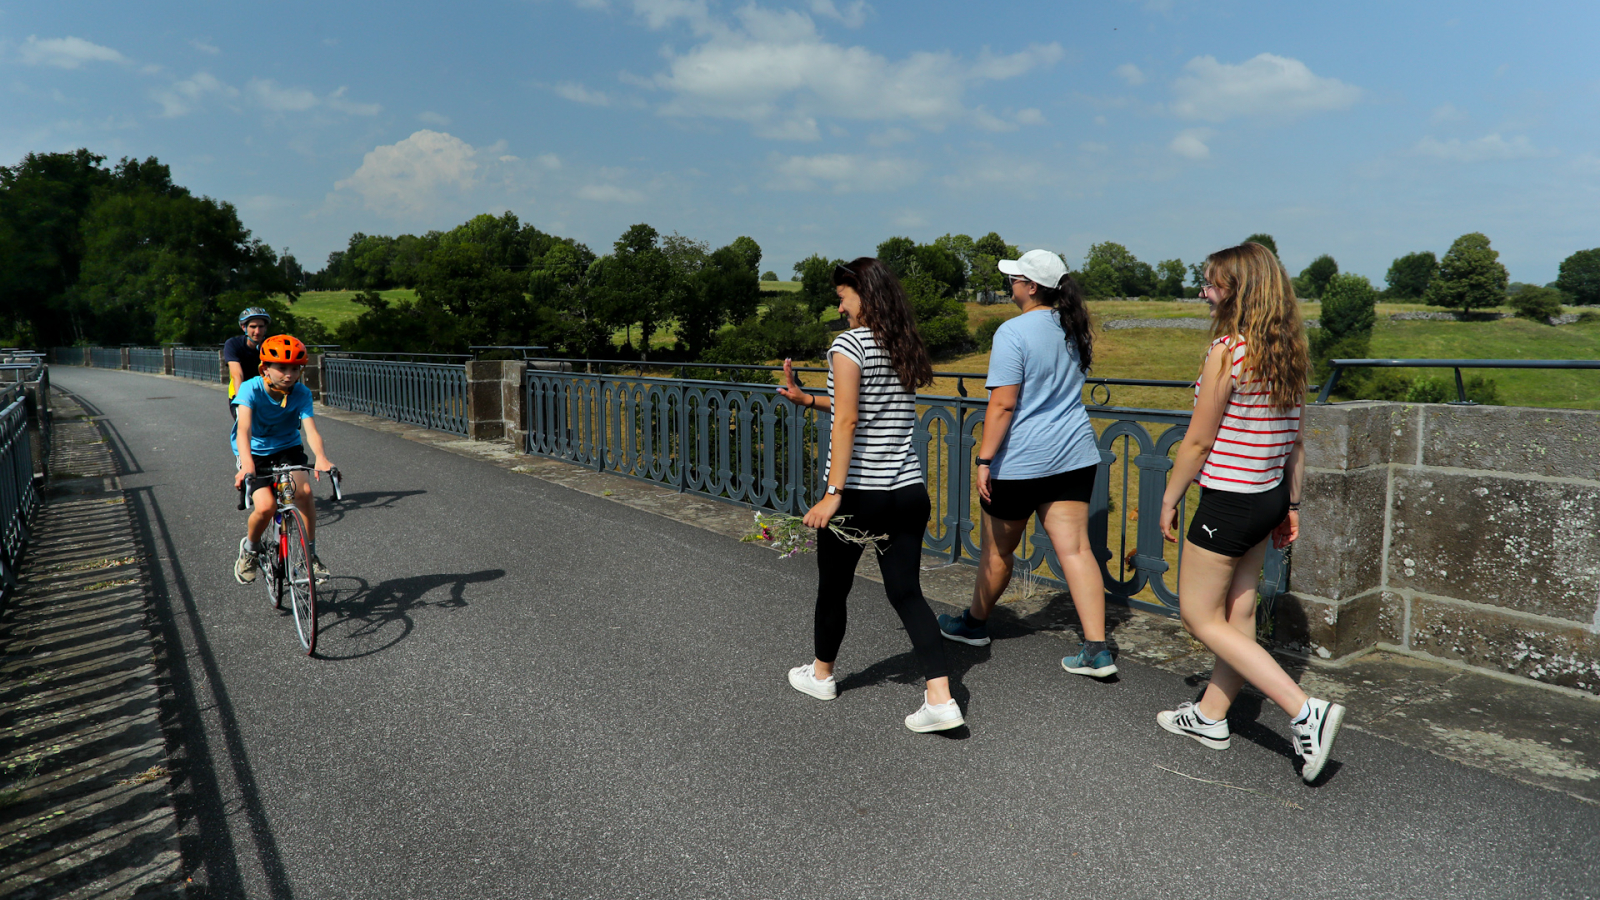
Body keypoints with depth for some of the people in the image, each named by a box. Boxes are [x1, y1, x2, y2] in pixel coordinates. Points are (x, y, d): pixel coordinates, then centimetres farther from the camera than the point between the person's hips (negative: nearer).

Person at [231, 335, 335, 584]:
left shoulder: (301, 393, -14)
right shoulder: (251, 389, -20)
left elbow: (310, 428, -28)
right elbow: (243, 429, -34)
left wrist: (321, 458, -49)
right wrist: (247, 466, -51)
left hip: (287, 449, 2)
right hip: (256, 453, -1)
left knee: (304, 491, -28)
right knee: (266, 506, -23)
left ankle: (311, 553, -9)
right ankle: (250, 548, 11)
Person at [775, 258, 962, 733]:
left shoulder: (848, 344, -11)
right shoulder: (905, 348, 11)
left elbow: (847, 421, -19)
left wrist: (834, 492, -21)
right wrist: (806, 399, 20)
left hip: (859, 494, -6)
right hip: (909, 492, 6)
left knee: (833, 587, 15)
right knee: (906, 591, 9)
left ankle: (821, 675, 35)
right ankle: (941, 698, 0)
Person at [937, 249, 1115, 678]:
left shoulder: (1014, 332, -15)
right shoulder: (1072, 329, 10)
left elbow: (1002, 405, -19)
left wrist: (985, 460, -16)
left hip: (1020, 461, -7)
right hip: (1075, 455, 7)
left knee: (997, 551, 11)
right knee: (1075, 548, 2)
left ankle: (975, 623, 32)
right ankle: (1097, 650, -1)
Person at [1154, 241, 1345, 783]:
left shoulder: (1227, 350, -19)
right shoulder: (1287, 353, 5)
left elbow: (1198, 442, -16)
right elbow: (1294, 440, 11)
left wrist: (1169, 501, -5)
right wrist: (1291, 504, 18)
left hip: (1229, 501, -9)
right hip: (1269, 496, 9)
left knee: (1200, 616, 4)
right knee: (1237, 612, 16)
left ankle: (1305, 710, -2)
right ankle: (1211, 716, 30)